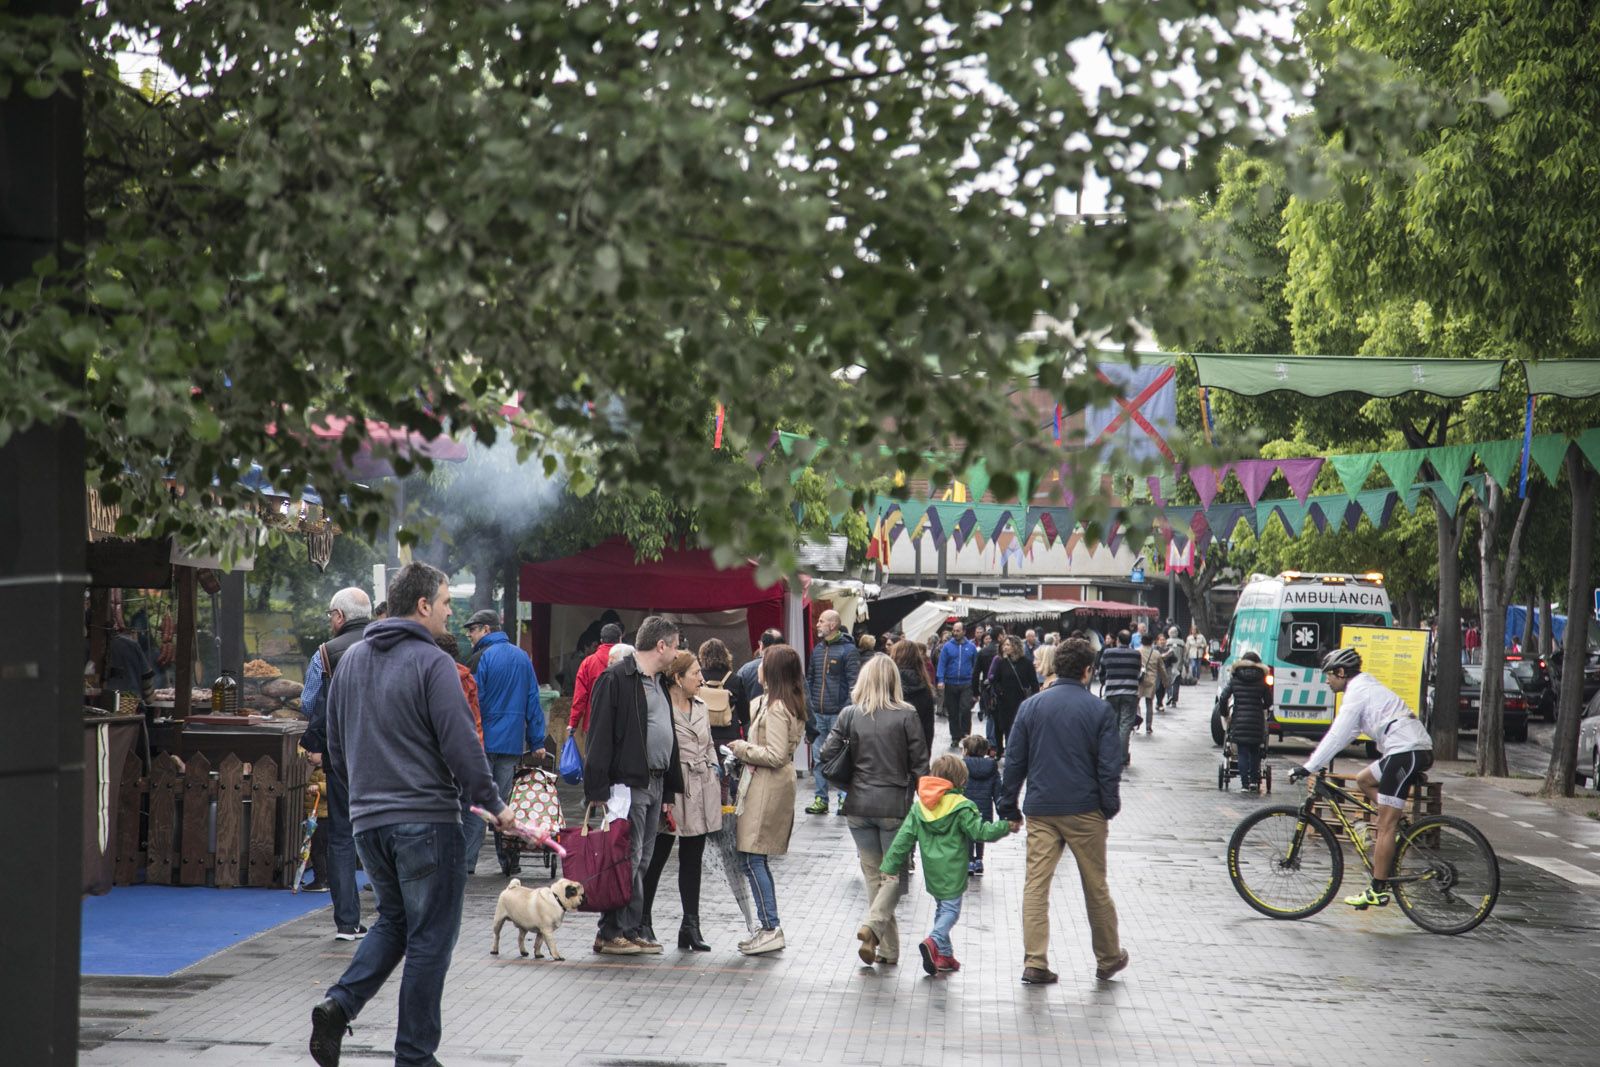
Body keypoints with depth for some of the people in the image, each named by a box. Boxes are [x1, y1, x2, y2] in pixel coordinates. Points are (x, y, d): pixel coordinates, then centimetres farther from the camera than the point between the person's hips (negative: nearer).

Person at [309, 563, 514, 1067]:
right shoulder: (431, 663, -12)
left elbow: (336, 745, 18)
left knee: (393, 920, 22)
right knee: (430, 937, 3)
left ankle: (339, 1005, 0)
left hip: (367, 819, 7)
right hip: (426, 820, -7)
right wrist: (494, 805, -4)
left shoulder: (349, 660, 12)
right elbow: (462, 746, -15)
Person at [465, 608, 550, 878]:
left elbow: (473, 702, -11)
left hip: (484, 741, -5)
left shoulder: (482, 658, -8)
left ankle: (467, 862, -7)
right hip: (513, 742, 5)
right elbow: (533, 701, 12)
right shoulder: (523, 658, 11)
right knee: (507, 803, 10)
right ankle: (510, 863, 10)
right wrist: (537, 741, 13)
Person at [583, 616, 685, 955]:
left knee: (642, 862, 11)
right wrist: (598, 790, -20)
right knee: (628, 859, -7)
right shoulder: (616, 679, -11)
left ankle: (632, 930, 16)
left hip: (656, 783, 9)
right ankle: (611, 933, -1)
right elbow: (600, 736, -15)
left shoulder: (660, 681, 19)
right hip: (628, 783, -9)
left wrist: (671, 785, 17)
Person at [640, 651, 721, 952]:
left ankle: (691, 925, 12)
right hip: (671, 793, -7)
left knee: (692, 861, 9)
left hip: (701, 791, 7)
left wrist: (714, 771, 9)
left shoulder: (701, 707, 14)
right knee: (656, 858, 2)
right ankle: (643, 921, 15)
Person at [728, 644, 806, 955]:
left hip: (767, 788, -10)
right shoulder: (789, 704, 14)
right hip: (770, 786, 10)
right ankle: (769, 927, 17)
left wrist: (742, 749, -10)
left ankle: (771, 929, -9)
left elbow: (776, 754, -20)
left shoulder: (776, 708, -17)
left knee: (752, 859, -9)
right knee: (757, 860, 14)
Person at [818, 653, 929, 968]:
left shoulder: (850, 715, -1)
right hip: (894, 806, -2)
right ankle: (872, 925, -17)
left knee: (873, 876, 12)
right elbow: (920, 765, -6)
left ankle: (888, 949, 12)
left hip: (858, 806, 2)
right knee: (895, 874, 7)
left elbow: (826, 754, -3)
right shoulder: (906, 716, -7)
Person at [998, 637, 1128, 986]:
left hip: (1040, 812, 1)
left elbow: (1014, 761, 4)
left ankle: (1035, 963, -5)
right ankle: (1108, 957, 24)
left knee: (1036, 886, 1)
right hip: (1085, 812, -1)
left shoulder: (1031, 706, 3)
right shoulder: (1099, 709, -4)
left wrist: (1009, 807, 11)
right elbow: (1110, 765, -4)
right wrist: (1110, 807, 7)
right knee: (1096, 888, 11)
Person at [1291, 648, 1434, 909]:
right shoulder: (1367, 687, 23)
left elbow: (1338, 735, -13)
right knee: (1364, 780, 24)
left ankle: (1378, 891, -8)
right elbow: (1344, 734, 28)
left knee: (1384, 826, -8)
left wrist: (1309, 767, -11)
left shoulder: (1357, 692, -7)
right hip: (1417, 749, 10)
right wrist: (1316, 763, 26)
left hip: (1405, 752, -10)